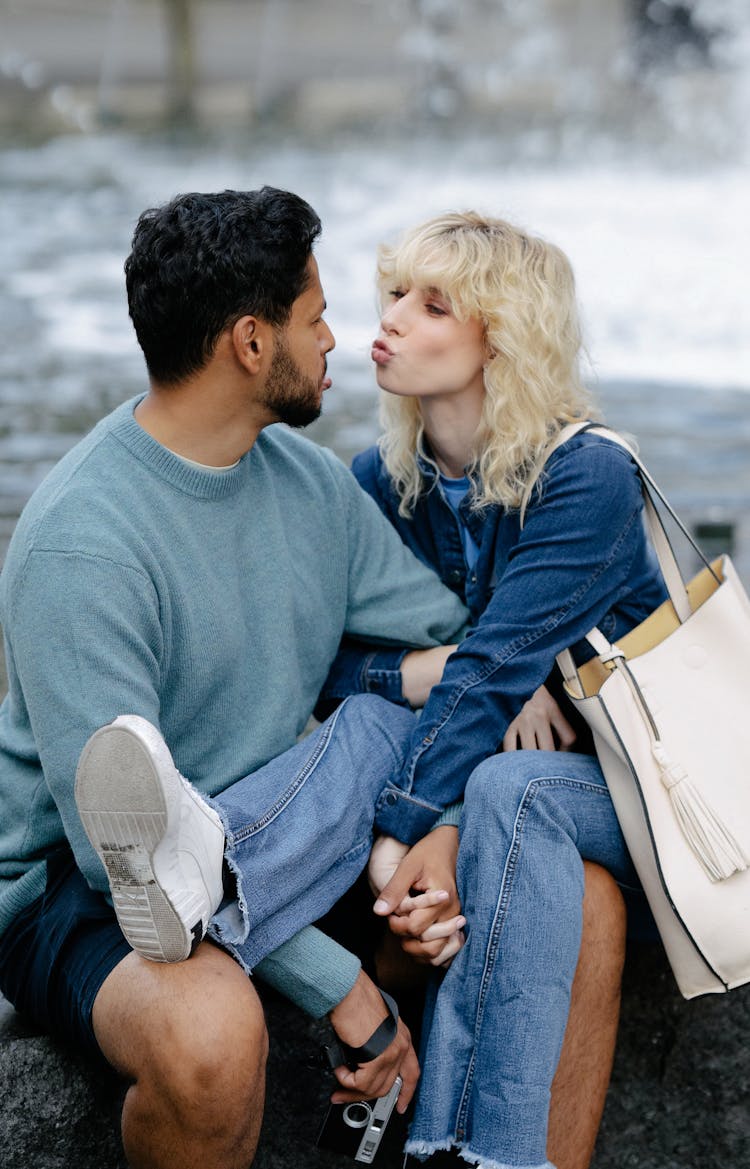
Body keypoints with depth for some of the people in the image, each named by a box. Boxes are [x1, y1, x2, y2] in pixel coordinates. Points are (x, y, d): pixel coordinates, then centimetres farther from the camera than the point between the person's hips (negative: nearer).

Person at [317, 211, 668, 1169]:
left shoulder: (588, 477, -16)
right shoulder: (380, 479, 2)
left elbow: (492, 668, -26)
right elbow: (334, 656, -7)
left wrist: (408, 835, -34)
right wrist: (471, 679, -26)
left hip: (624, 774, -3)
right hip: (486, 766, 3)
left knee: (509, 789, -37)